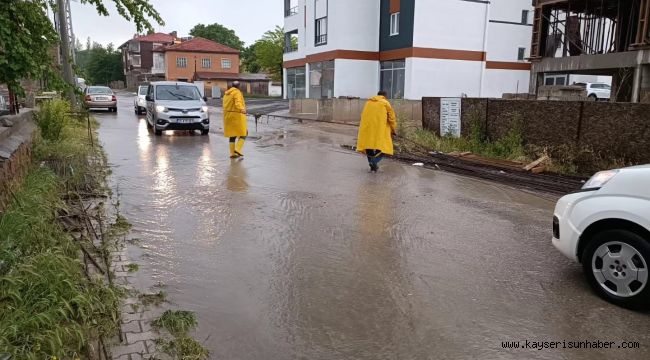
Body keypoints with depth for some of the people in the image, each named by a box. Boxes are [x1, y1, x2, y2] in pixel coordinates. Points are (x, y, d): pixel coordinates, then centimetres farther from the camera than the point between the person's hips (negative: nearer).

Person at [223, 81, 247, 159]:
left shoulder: (226, 93, 13)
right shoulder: (237, 93, -11)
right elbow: (238, 103, -29)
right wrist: (242, 109, -44)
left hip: (228, 116, 8)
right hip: (237, 116, -8)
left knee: (232, 135, 10)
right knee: (243, 133, 2)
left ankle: (232, 153, 7)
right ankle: (237, 149, -13)